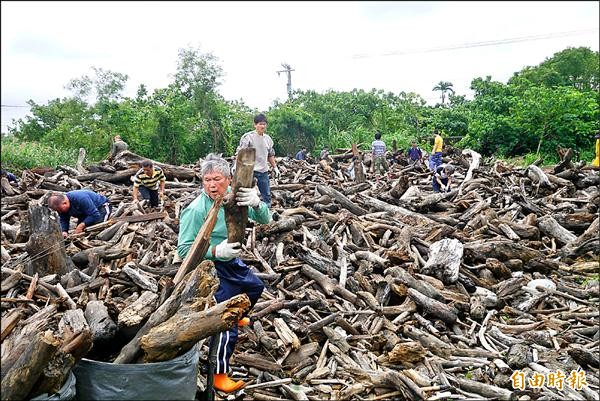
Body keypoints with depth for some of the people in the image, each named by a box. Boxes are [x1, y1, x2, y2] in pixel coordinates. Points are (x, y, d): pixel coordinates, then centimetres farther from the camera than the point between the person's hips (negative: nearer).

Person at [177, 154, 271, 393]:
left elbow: (264, 220, -15)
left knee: (256, 287, 31)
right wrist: (216, 251, -36)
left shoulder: (233, 196, -10)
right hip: (213, 269, -8)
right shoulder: (196, 210, -27)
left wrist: (256, 204, -37)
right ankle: (219, 375, 11)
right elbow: (184, 249, -24)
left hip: (233, 262, 8)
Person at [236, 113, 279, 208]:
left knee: (267, 195, 11)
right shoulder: (248, 137, -7)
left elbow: (270, 155, 23)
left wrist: (275, 167, 20)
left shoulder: (268, 139, 13)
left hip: (264, 171, 6)